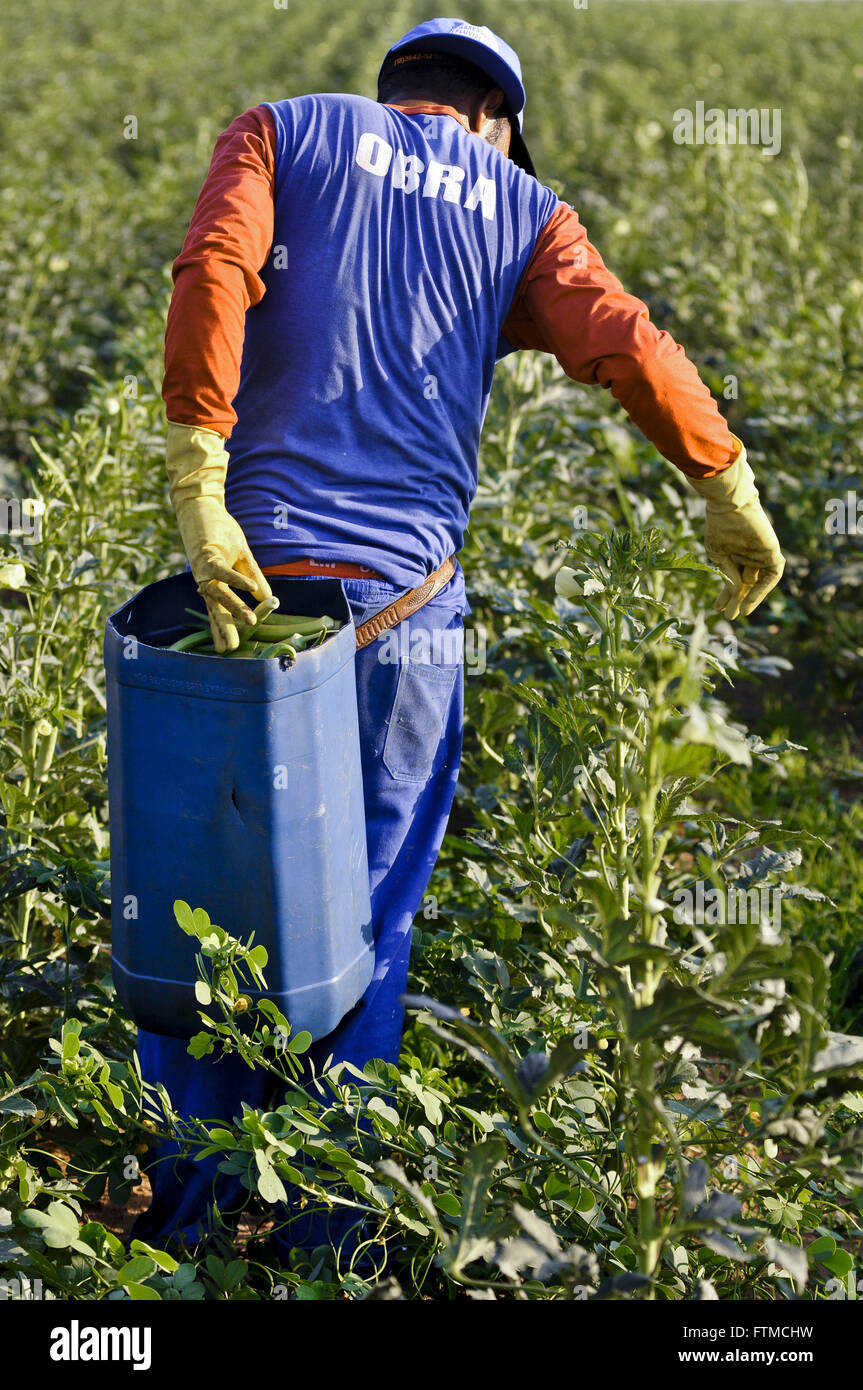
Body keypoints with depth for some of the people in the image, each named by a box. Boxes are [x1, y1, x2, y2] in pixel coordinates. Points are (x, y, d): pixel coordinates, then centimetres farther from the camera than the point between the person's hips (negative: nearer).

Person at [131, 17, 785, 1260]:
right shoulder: (522, 210, 13)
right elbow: (623, 342, -5)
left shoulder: (282, 131, 13)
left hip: (255, 562, 0)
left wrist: (199, 482, -13)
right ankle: (323, 1226, 21)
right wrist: (727, 483, 3)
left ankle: (184, 1206, 21)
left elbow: (214, 271, -7)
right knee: (370, 918, 12)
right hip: (406, 594, 0)